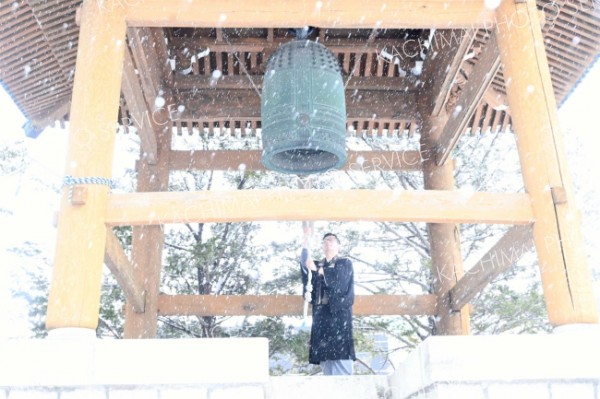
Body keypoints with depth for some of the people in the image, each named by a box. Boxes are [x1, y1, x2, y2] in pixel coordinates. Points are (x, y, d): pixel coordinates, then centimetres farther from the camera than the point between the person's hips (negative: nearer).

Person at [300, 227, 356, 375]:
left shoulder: (345, 263, 10)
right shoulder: (318, 265, 23)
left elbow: (338, 278, -11)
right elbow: (305, 262, 0)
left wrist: (317, 269, -17)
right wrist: (306, 240, -10)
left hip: (338, 312, -4)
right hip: (321, 313, 5)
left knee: (340, 355, -13)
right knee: (324, 356, -1)